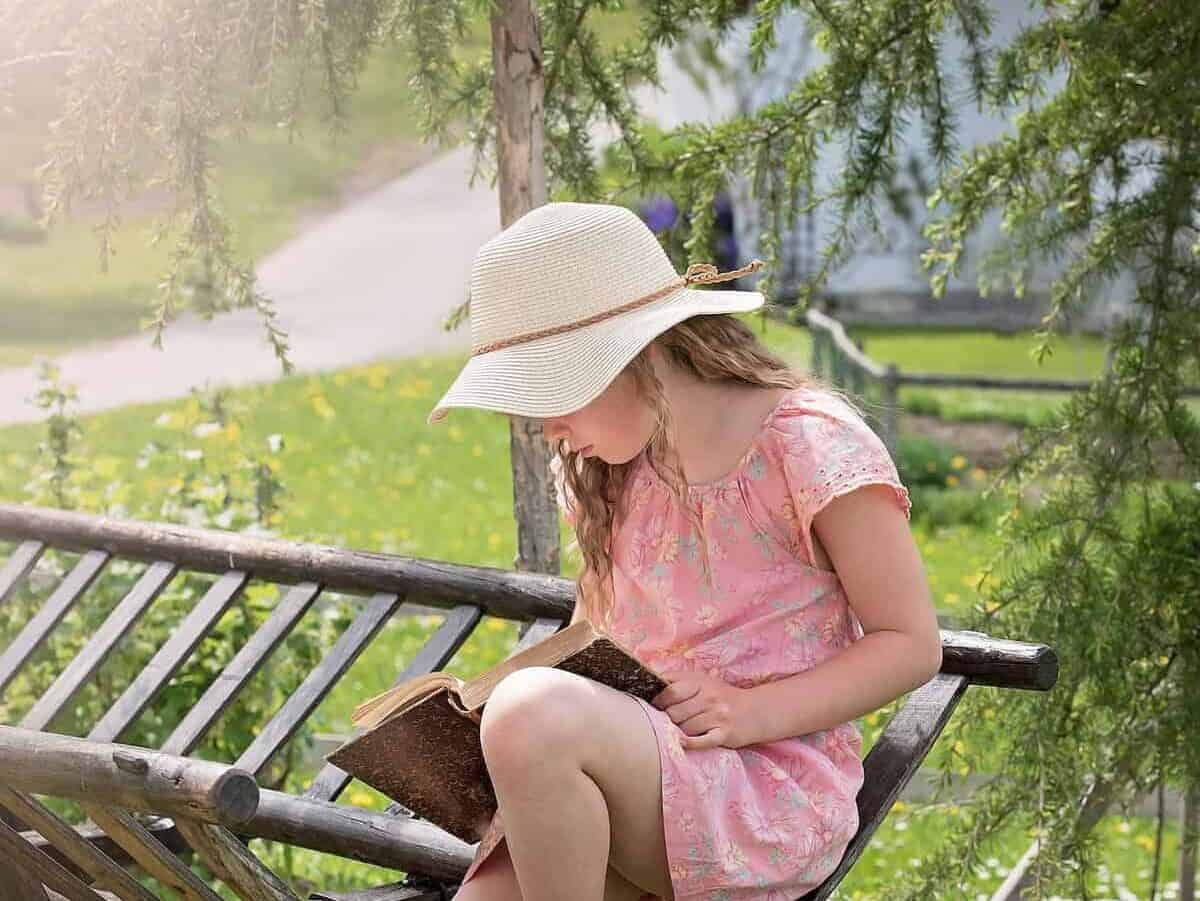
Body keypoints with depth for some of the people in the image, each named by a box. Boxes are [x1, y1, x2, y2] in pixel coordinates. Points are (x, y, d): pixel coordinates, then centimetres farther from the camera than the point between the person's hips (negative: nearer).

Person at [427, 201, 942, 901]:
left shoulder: (811, 445, -8)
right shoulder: (608, 470, 12)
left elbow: (912, 644, -6)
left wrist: (754, 713, -19)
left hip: (774, 792, -5)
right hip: (636, 775, 6)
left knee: (535, 717, -32)